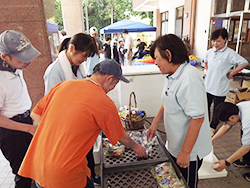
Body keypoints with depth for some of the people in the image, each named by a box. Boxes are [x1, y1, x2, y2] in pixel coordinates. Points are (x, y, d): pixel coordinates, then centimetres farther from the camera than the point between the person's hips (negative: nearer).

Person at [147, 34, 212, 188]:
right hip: (175, 146, 8)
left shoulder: (190, 78, -27)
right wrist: (155, 123, 11)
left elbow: (197, 118, -30)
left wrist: (185, 152, -24)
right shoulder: (172, 76, 3)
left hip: (189, 152, -8)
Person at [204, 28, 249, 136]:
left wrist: (231, 73, -10)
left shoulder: (229, 53, -14)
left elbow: (244, 63, -11)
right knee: (206, 106, 16)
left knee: (217, 110, 10)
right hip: (207, 86, 5)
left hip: (220, 88, -5)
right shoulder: (210, 52, 3)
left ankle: (213, 127, 30)